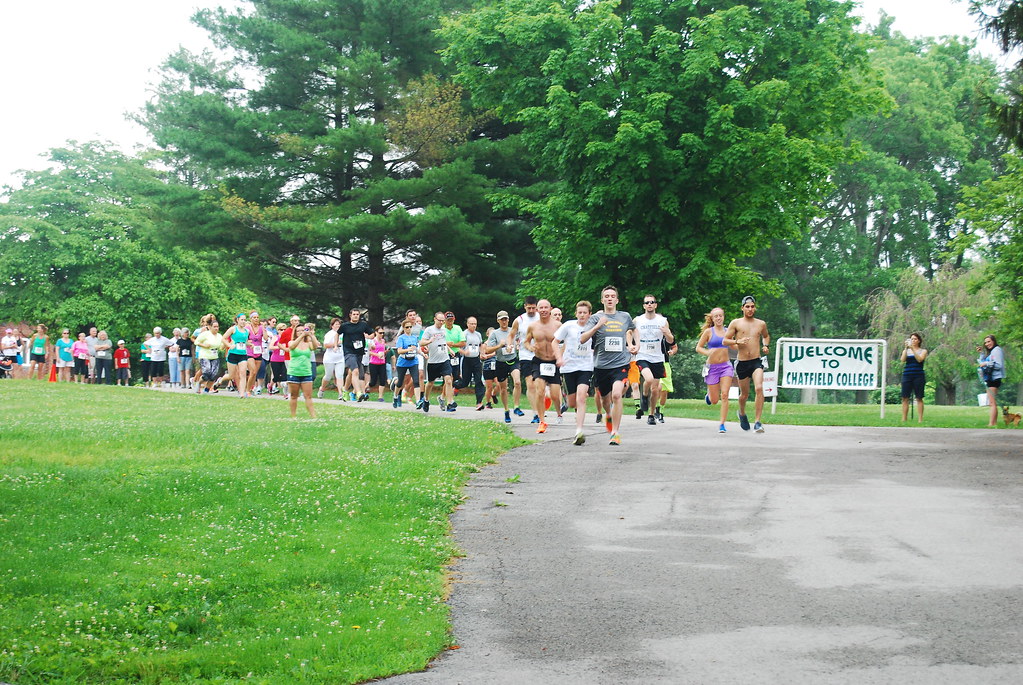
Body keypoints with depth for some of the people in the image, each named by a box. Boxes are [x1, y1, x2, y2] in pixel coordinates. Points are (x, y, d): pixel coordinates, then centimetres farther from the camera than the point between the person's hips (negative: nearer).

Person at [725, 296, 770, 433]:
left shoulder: (761, 324, 9)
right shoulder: (736, 323, 3)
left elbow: (766, 336, 30)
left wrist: (766, 346, 10)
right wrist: (737, 342, -15)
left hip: (757, 361, 0)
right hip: (742, 363, 0)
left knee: (759, 388, -23)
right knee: (744, 394, 10)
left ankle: (757, 421, -21)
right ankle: (742, 413, 43)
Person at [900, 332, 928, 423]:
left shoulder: (923, 351, 8)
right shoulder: (906, 351, 15)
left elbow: (919, 359, -11)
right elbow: (902, 360, -3)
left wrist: (913, 349, -16)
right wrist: (906, 348, -12)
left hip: (918, 376, -2)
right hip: (907, 375, 2)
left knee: (919, 398, -3)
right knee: (905, 398, -2)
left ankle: (920, 419, -3)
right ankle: (904, 419, 0)